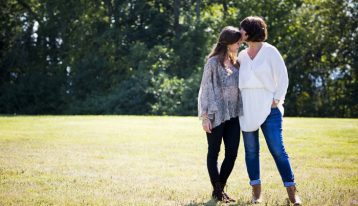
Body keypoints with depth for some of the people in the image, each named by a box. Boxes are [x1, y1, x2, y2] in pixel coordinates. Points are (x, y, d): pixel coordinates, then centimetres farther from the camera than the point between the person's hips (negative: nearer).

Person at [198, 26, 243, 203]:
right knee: (214, 152, 4)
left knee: (232, 153, 2)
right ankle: (217, 191, 12)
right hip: (216, 115, -6)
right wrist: (205, 116, -12)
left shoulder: (235, 63, 13)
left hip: (233, 115, 6)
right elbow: (205, 89, -7)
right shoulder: (213, 62, -6)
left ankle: (221, 188, 16)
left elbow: (239, 88, 15)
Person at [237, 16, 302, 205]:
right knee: (251, 151, 4)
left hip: (268, 109, -5)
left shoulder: (270, 51, -1)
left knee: (277, 150, -10)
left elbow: (282, 76, -2)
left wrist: (277, 99, -11)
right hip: (247, 110, 5)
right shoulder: (242, 55, 13)